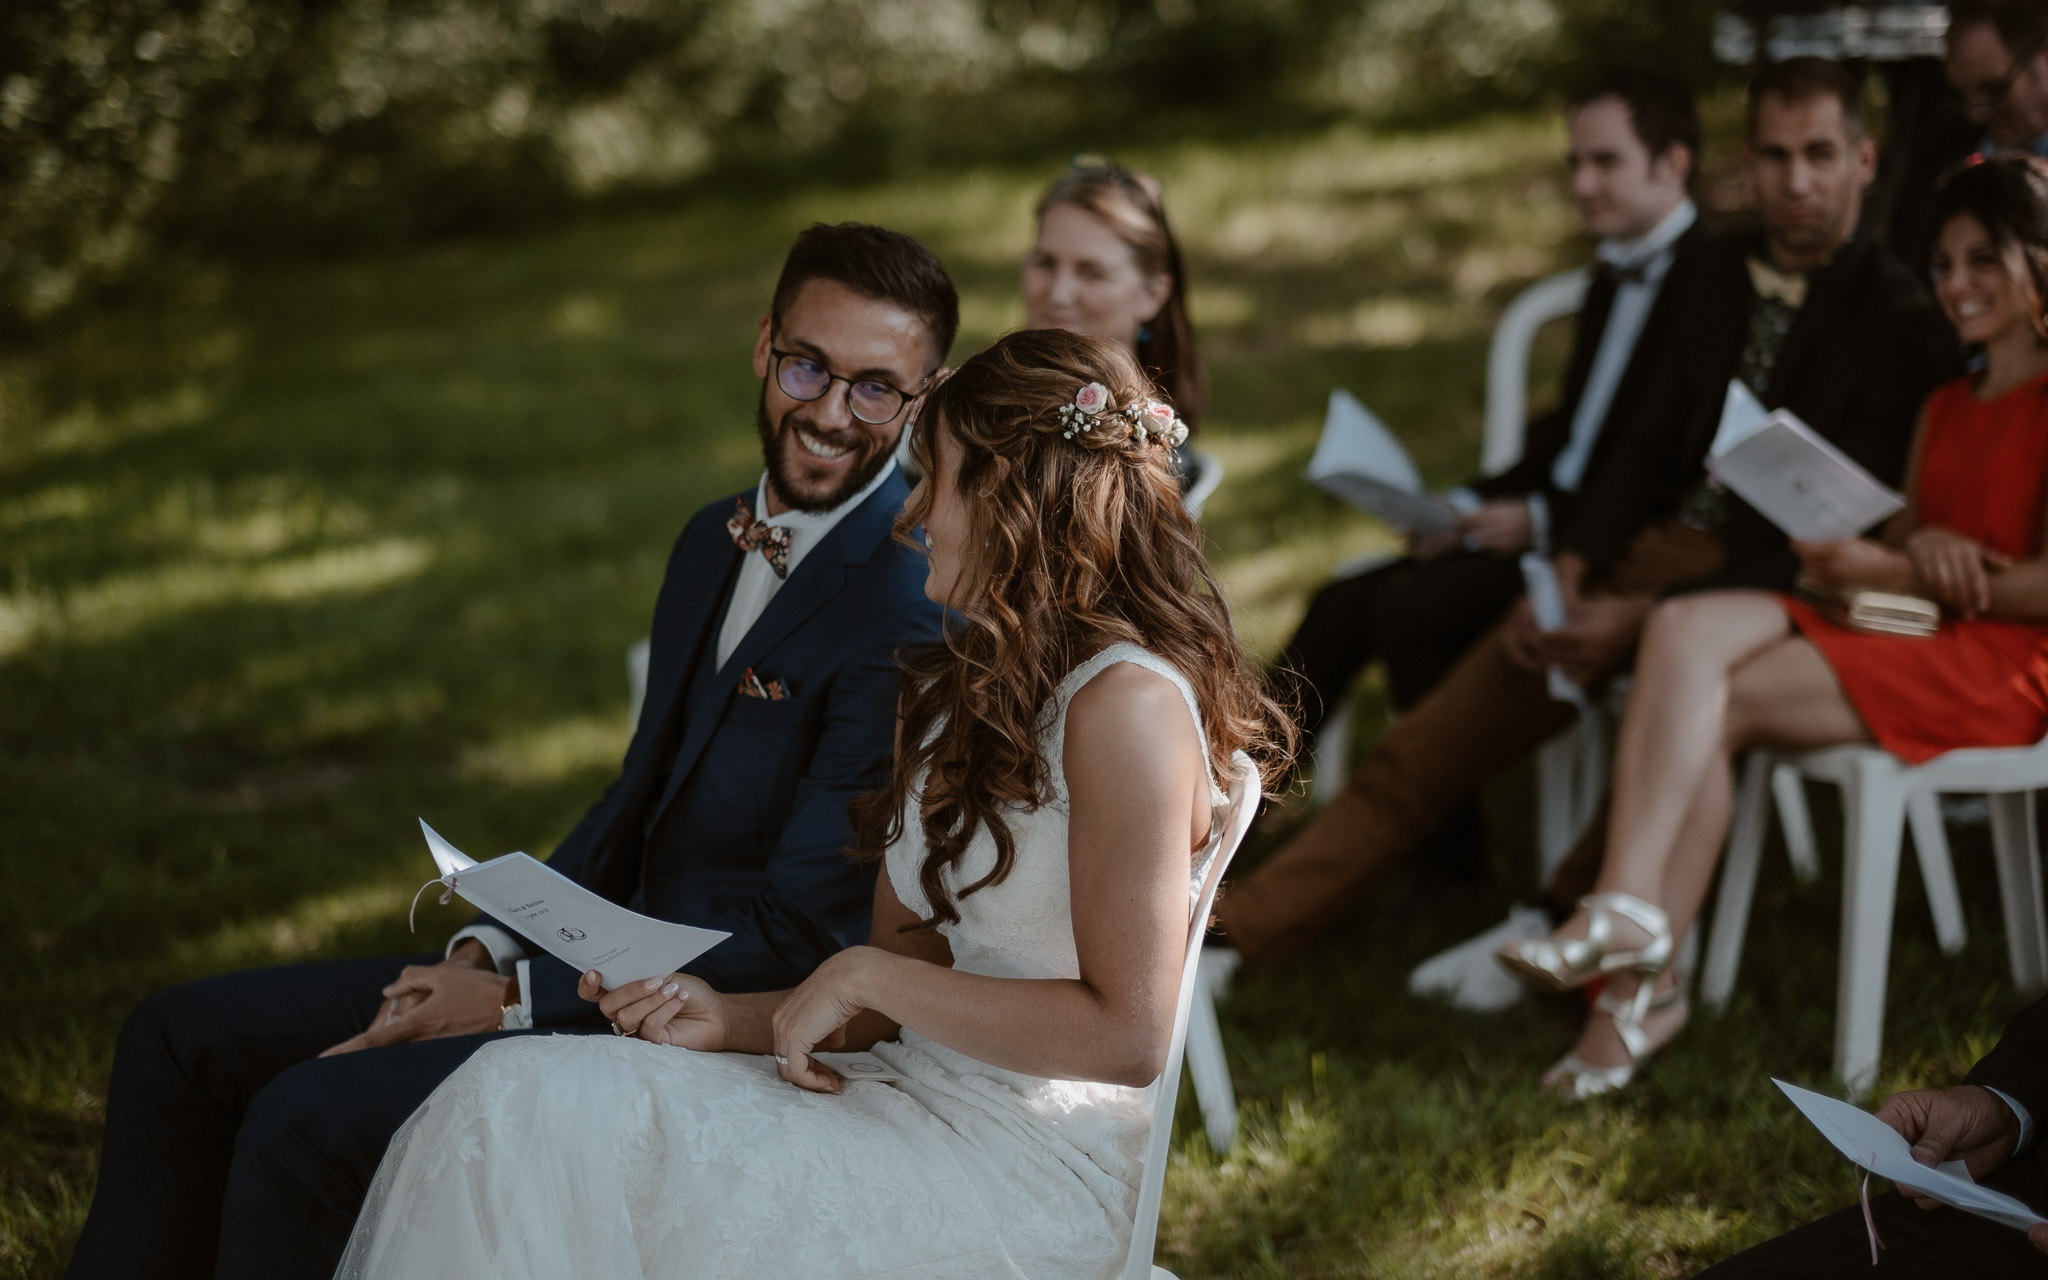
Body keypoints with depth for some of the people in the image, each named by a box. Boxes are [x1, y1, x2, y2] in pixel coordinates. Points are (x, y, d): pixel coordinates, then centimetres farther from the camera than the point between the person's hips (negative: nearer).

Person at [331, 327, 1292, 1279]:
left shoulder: (1129, 700, -12)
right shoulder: (958, 691, 18)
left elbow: (1126, 1034, -18)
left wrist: (866, 975, -11)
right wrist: (734, 1020, 0)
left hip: (1030, 1184, -8)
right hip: (912, 1107, 8)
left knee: (539, 1116, -22)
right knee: (519, 1092, -14)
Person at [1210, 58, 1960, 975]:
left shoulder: (1901, 323, -9)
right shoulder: (1709, 281, 12)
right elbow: (1648, 445, 13)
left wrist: (1643, 615, -21)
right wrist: (1568, 573, -7)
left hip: (1780, 586, -6)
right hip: (1666, 545, 6)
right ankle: (1248, 924, -5)